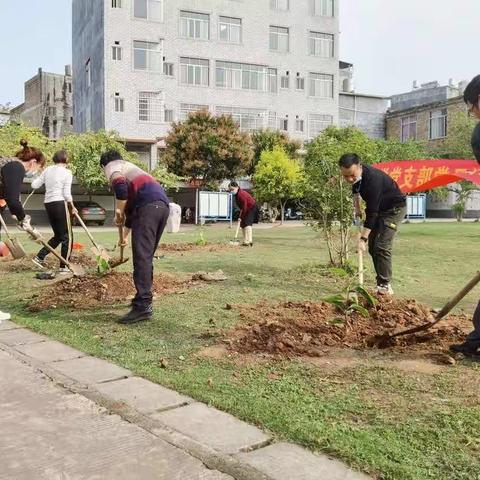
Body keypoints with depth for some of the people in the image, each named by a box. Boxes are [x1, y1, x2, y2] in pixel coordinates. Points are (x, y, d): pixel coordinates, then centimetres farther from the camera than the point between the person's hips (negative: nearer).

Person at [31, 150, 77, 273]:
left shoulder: (48, 170, 9)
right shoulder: (67, 172, -6)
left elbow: (34, 185, 10)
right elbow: (67, 194, -10)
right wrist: (72, 207, 5)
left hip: (48, 203, 7)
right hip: (60, 203, -7)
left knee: (58, 235, 19)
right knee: (67, 236, 3)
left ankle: (39, 257, 14)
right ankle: (64, 266, 3)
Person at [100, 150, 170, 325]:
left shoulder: (111, 166, 14)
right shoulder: (129, 167, 39)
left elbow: (120, 185, -13)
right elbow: (132, 205, 46)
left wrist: (118, 212, -1)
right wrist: (125, 235, 55)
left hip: (149, 205, -9)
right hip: (162, 204, 9)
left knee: (141, 256, -10)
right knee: (146, 256, 17)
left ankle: (143, 307, -14)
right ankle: (144, 299, 25)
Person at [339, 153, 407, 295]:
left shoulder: (373, 179, -37)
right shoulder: (355, 175, -11)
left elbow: (372, 213, -35)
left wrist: (363, 238, -33)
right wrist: (357, 208, 8)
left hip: (395, 208, -8)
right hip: (379, 207, 9)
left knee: (382, 246, -18)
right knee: (372, 246, 4)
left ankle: (385, 286, -11)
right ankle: (380, 283, 10)